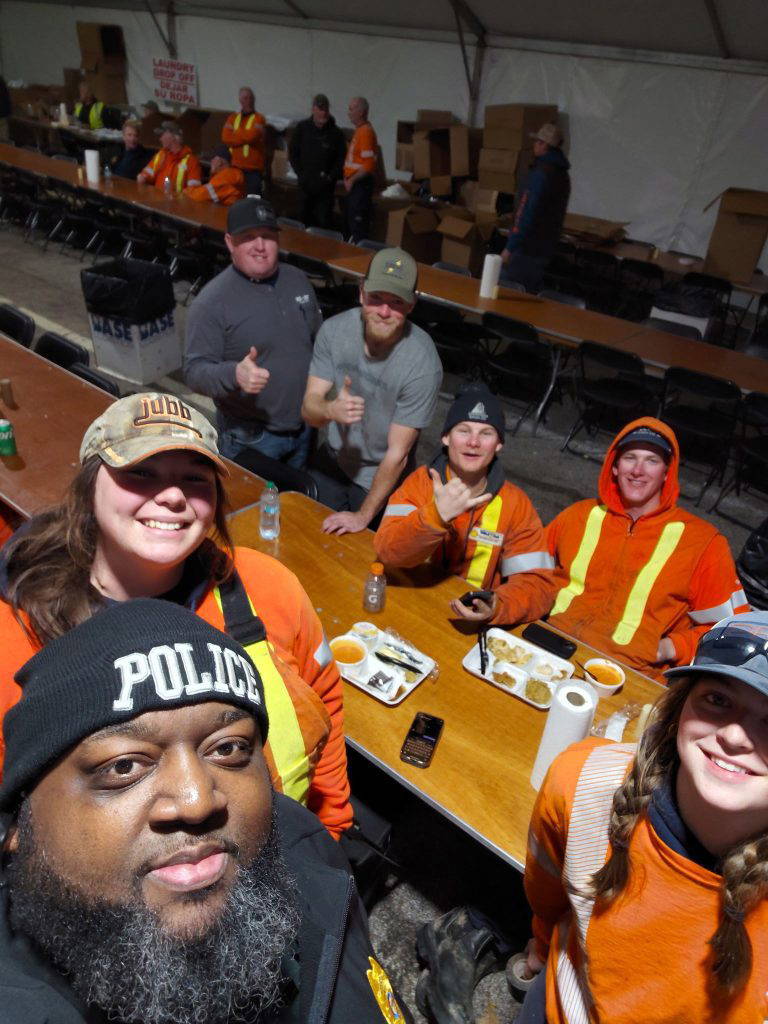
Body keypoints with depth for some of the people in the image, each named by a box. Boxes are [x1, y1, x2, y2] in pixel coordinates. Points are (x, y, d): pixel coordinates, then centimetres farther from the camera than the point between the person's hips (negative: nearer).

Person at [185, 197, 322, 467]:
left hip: (305, 428, 5)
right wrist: (234, 375, -37)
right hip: (249, 439, -5)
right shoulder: (212, 301, -17)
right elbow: (194, 371, -18)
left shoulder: (297, 279, 2)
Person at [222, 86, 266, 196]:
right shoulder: (232, 117, 14)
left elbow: (252, 136, -16)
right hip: (235, 167, 5)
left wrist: (235, 133, 1)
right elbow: (225, 138, 1)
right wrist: (245, 137, -7)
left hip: (253, 168, -4)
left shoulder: (259, 118, 0)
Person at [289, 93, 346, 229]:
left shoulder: (336, 132, 2)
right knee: (306, 219, 7)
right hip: (306, 183, 2)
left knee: (324, 222, -5)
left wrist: (331, 176, -8)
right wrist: (300, 174, -1)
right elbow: (293, 153, 9)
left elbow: (341, 158, 3)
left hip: (326, 186, -2)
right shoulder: (302, 128, 5)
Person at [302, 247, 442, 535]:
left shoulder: (422, 363, -29)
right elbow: (308, 408, -16)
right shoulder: (335, 330, -16)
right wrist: (331, 410, -40)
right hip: (331, 460, 4)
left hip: (381, 479, -4)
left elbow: (397, 454, -25)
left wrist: (363, 517, -21)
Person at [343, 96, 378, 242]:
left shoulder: (366, 132, -16)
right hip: (355, 184, 11)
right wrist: (349, 179, 13)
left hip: (361, 184, -11)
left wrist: (352, 180, -18)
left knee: (358, 224, -7)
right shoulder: (360, 130, 14)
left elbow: (369, 165, -23)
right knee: (349, 220, 17)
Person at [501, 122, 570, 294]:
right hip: (546, 248, 10)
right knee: (529, 294, 15)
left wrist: (510, 247, -22)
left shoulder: (541, 173, -16)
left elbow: (527, 213, -22)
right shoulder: (562, 175, 14)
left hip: (526, 247, -9)